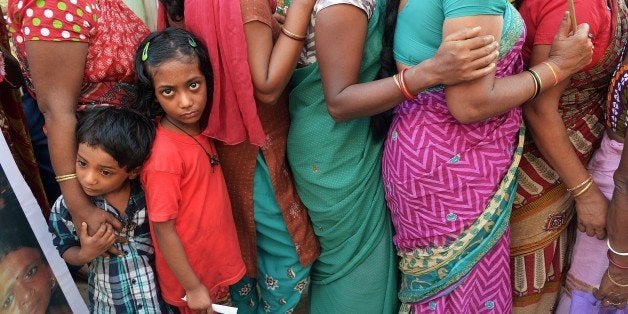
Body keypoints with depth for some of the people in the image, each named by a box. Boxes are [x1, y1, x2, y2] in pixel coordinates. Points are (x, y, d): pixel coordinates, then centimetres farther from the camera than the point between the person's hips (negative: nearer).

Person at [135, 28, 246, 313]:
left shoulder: (199, 129, -8)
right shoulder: (164, 155, -29)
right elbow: (163, 230, -22)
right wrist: (193, 288, -16)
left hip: (218, 259, 7)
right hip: (192, 273, -6)